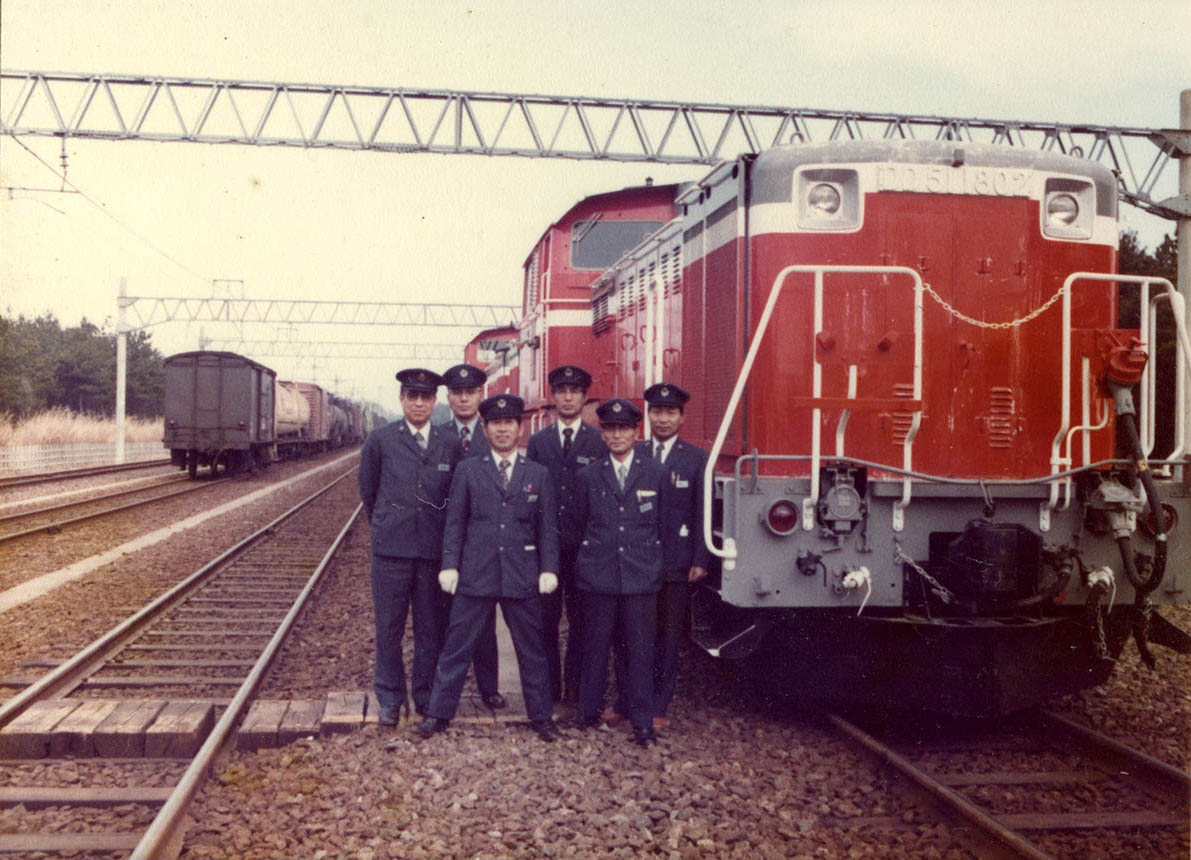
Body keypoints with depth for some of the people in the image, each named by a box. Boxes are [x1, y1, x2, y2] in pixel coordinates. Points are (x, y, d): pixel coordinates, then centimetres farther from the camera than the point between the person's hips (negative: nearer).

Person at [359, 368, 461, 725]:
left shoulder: (450, 444, 5)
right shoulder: (380, 440, 2)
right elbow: (368, 492, 13)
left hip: (435, 548, 1)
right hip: (391, 548, -1)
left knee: (431, 628, 7)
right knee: (389, 627, 5)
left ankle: (426, 695, 22)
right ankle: (390, 698, 19)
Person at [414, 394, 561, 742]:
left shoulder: (538, 474, 8)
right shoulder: (467, 470, 6)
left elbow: (548, 527, 7)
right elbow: (455, 521, 4)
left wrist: (549, 569, -1)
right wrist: (450, 565, -3)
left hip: (522, 576, 1)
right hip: (475, 575, -1)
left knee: (532, 649, 9)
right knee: (457, 647, 4)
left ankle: (541, 716, 21)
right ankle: (438, 713, 15)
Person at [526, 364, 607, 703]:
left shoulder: (599, 441, 4)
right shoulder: (538, 441, 10)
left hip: (584, 545, -1)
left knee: (580, 618, 5)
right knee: (546, 616, 4)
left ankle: (575, 683, 15)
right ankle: (549, 683, 14)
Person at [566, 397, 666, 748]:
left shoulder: (655, 473, 5)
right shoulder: (589, 476, 7)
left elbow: (664, 523, 13)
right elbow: (579, 523, 15)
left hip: (642, 576, -1)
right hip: (598, 575, 1)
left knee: (640, 649, 2)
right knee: (595, 646, 7)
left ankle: (643, 721, 11)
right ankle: (588, 710, 22)